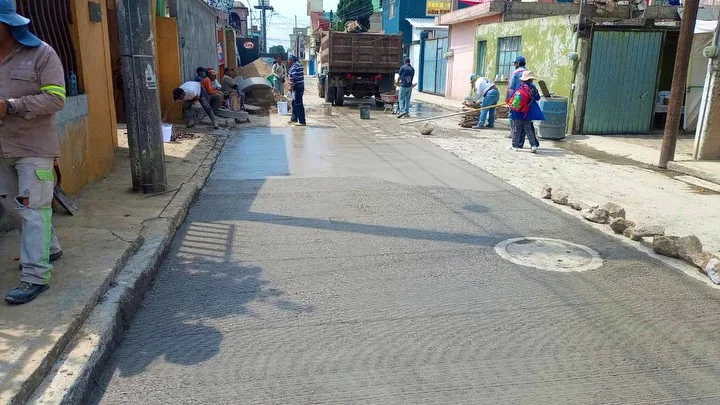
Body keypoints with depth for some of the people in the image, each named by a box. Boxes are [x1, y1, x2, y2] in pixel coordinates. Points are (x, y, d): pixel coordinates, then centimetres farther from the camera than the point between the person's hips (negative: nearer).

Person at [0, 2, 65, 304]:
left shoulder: (41, 54, -7)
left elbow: (56, 98, -16)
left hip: (33, 147, -6)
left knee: (33, 209, -7)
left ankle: (35, 276, -4)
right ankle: (50, 249, 34)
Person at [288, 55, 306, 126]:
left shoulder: (294, 67, -14)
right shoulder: (299, 65, 16)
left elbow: (294, 78, -23)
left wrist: (291, 86, -20)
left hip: (297, 87, -11)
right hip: (301, 86, 11)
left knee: (298, 104, -9)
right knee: (294, 103, 20)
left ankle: (302, 122, -9)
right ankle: (294, 119, 30)